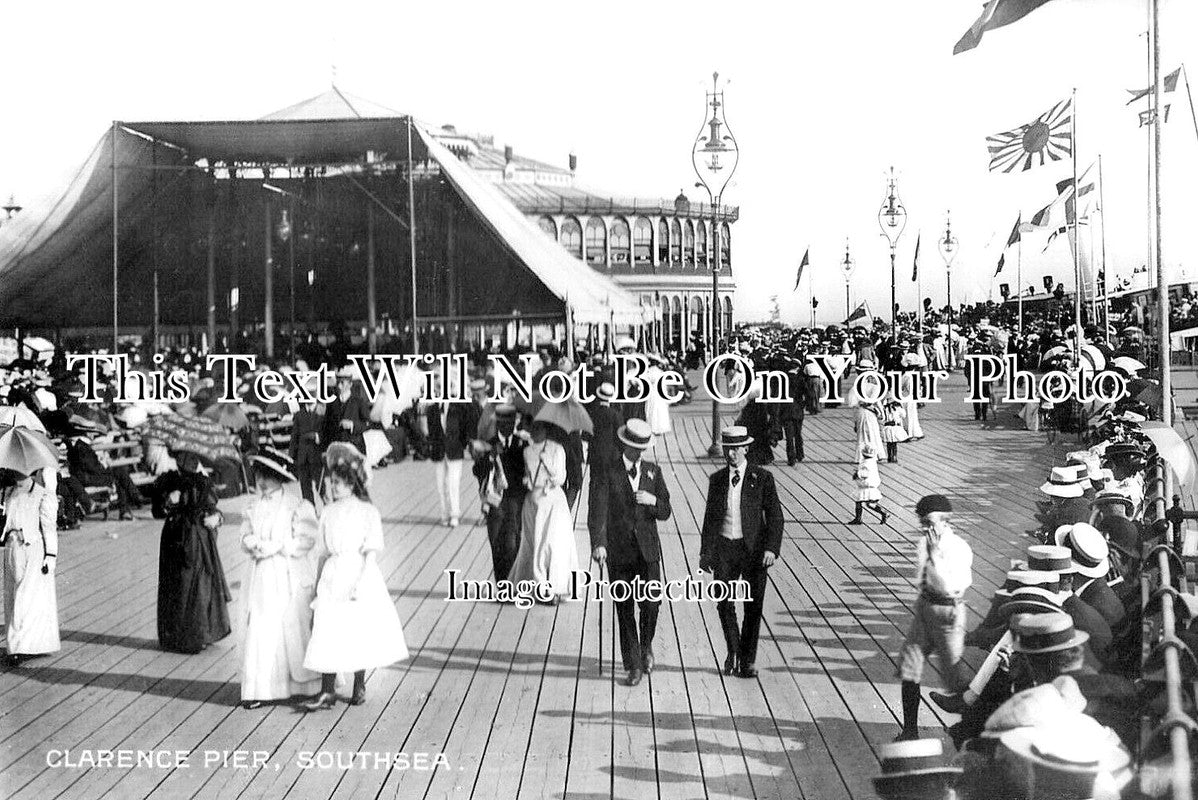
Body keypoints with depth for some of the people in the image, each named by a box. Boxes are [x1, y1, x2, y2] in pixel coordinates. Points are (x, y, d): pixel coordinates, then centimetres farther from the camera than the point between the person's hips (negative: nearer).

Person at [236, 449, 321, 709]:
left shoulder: (298, 507, -7)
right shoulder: (254, 507, 10)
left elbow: (304, 541, -13)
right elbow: (246, 538, 3)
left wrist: (274, 547, -16)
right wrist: (256, 544, -18)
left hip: (290, 578, -4)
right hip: (261, 578, 4)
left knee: (293, 630, 3)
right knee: (259, 631, 0)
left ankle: (304, 683, 19)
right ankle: (261, 689, 6)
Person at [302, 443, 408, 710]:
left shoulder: (368, 512, -3)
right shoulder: (328, 512, 9)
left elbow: (372, 553, -8)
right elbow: (324, 553, 13)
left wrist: (359, 583, -16)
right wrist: (318, 585, 13)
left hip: (360, 576, -3)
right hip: (332, 577, 3)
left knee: (360, 634, 2)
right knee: (327, 633, -3)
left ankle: (359, 686, 16)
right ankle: (327, 692, 2)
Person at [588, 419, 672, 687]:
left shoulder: (653, 471, 8)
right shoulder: (607, 474, -3)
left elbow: (665, 513, 9)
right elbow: (598, 512, -14)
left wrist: (653, 500, -14)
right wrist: (599, 544, -29)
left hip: (648, 549, 2)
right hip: (619, 551, -2)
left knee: (652, 602, -8)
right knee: (624, 609, 3)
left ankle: (646, 644, 23)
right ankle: (634, 666, 15)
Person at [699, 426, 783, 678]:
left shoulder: (762, 478, -1)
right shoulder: (717, 480, 8)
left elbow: (775, 516, -2)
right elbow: (710, 517, 14)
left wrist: (771, 548, -14)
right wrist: (705, 552, 10)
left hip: (754, 548, -2)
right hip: (724, 548, 2)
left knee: (753, 607, 3)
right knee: (724, 605, -1)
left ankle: (748, 660, 18)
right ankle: (733, 651, 23)